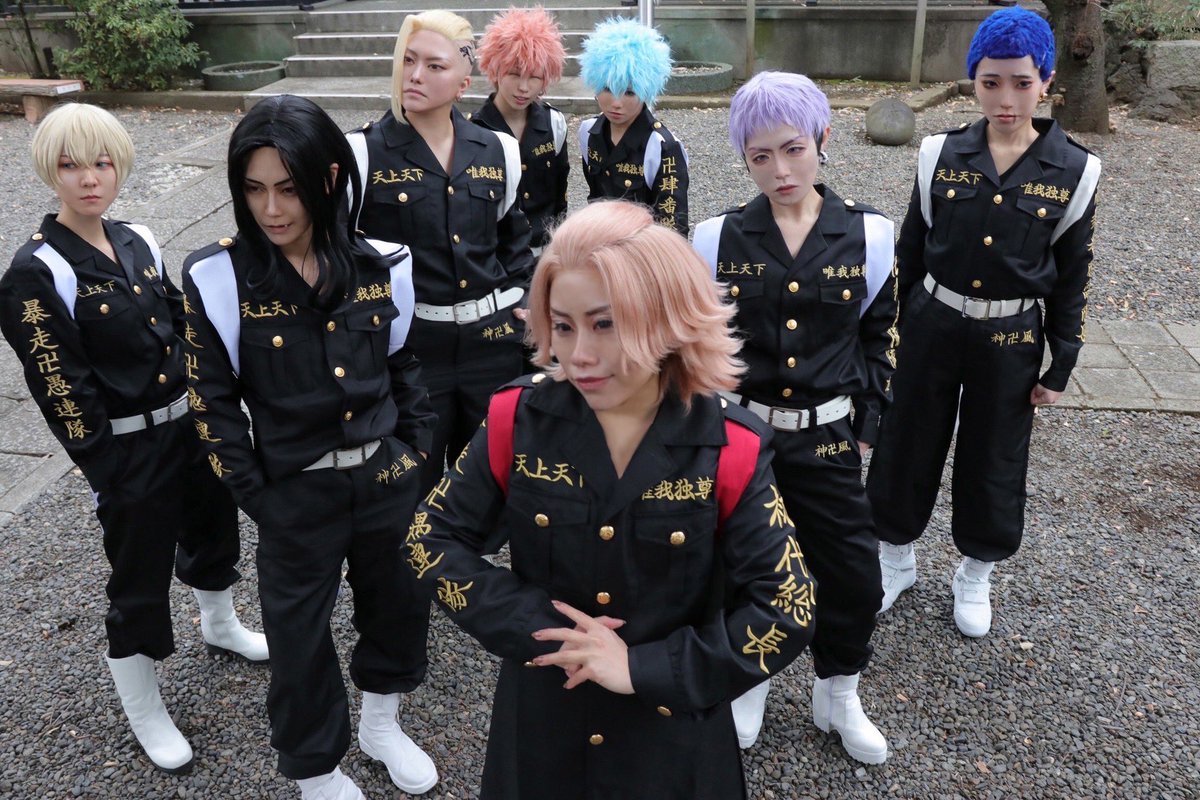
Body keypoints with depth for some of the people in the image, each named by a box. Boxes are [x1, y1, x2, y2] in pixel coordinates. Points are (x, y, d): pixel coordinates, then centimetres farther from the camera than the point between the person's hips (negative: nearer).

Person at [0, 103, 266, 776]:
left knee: (214, 526, 25)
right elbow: (63, 392, -17)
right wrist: (110, 475, -15)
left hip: (194, 425, 7)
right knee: (140, 580, 8)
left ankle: (222, 628, 54)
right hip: (129, 455, -6)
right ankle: (144, 713, 31)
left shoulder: (139, 242, 3)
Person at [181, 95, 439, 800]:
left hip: (387, 476, 3)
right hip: (296, 490, -3)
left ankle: (381, 720, 49)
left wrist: (416, 451, 2)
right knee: (301, 632, 13)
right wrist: (258, 498, -8)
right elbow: (214, 403, -8)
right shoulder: (219, 279, -13)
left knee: (401, 601, 20)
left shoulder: (381, 265, -6)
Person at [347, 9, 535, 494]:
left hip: (493, 342, 3)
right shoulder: (365, 152, -7)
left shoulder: (498, 150, 5)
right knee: (414, 483, 10)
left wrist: (518, 298, 8)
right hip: (409, 345, -3)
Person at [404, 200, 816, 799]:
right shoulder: (519, 420, -14)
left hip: (674, 734, -1)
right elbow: (431, 539, -7)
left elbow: (787, 610, -17)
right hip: (539, 723, 2)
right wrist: (538, 629, -17)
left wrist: (644, 668, -20)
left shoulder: (728, 450, -18)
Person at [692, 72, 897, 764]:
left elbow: (880, 338, 6)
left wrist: (866, 428, 3)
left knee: (855, 576, 8)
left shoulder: (869, 234, -4)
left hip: (827, 440, 1)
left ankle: (839, 696, 35)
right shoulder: (720, 238, -5)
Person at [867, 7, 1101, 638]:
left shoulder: (1073, 171, -8)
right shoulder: (941, 155, -5)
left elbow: (1072, 277, 0)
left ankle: (976, 574, 37)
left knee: (994, 462, 13)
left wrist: (1061, 366, 0)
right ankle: (895, 559, 34)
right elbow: (909, 253, 3)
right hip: (930, 327, 1)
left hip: (1011, 341, -1)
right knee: (907, 447, 11)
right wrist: (890, 331, 5)